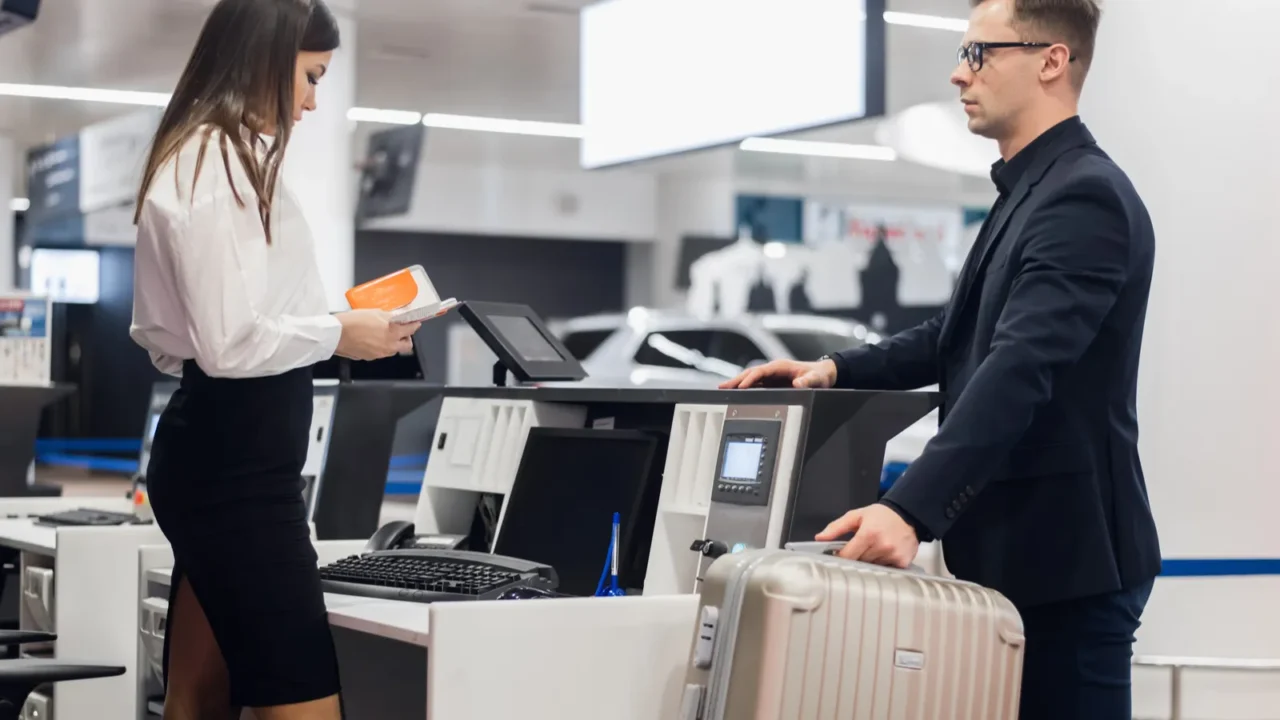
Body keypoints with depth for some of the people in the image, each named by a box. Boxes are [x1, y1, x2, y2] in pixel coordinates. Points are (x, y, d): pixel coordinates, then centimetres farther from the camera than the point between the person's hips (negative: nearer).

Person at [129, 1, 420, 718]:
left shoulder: (200, 157, 17)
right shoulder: (220, 164, -15)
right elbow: (232, 342, -21)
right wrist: (339, 334, -7)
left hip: (221, 449, 11)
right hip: (236, 459, -11)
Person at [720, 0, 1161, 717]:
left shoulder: (1084, 197, -17)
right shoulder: (1031, 192, 16)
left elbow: (1016, 369, -29)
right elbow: (961, 339, 22)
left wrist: (911, 511, -37)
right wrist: (836, 370, 9)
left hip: (1069, 561, -10)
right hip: (1021, 551, 10)